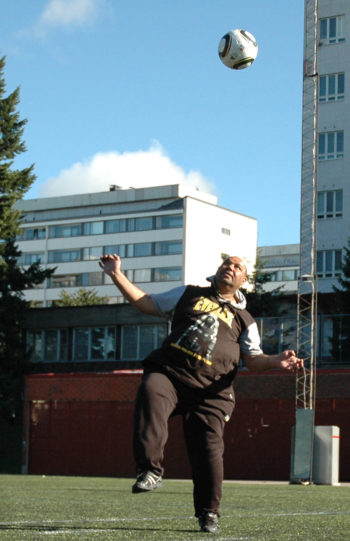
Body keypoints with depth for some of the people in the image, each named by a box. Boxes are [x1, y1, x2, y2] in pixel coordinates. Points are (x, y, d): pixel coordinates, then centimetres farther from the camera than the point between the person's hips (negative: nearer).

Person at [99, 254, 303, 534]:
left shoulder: (244, 319, 22)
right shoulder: (189, 294, 23)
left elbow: (252, 358, 14)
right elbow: (147, 303, 24)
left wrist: (275, 361, -7)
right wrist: (117, 275, 16)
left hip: (208, 390, 1)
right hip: (168, 373, 0)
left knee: (209, 452, -8)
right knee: (150, 393, -36)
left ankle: (208, 513, 13)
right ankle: (150, 469, -38)